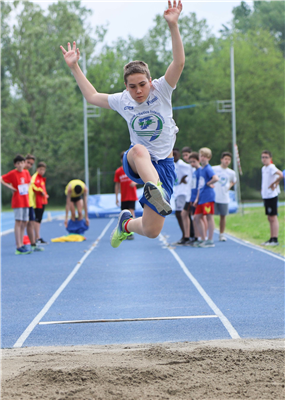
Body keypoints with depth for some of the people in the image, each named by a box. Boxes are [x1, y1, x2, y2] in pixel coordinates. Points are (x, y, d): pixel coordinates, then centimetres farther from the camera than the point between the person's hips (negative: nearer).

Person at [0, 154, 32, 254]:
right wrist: (10, 187, -15)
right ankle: (18, 247, -13)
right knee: (18, 222, -10)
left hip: (26, 201, 7)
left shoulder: (26, 172, 8)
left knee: (24, 223, 8)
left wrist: (27, 188, 12)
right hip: (17, 201, -7)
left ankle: (21, 245, 14)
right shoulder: (12, 173, -9)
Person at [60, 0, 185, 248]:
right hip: (134, 163, 1)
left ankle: (127, 223, 30)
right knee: (139, 150, -40)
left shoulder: (161, 91, -3)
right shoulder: (122, 101, 6)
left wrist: (173, 26, -30)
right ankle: (155, 190, -69)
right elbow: (92, 97, 24)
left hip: (163, 165, -1)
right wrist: (75, 67, 20)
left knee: (151, 231, -7)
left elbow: (179, 62, -18)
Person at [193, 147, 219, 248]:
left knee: (209, 217, -5)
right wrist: (197, 198, 19)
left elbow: (216, 178, -27)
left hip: (208, 197, -9)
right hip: (201, 197, 9)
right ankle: (203, 239, 15)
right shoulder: (201, 169, 17)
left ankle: (210, 241, -2)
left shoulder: (208, 169, -10)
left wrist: (208, 183, -10)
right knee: (198, 217, 8)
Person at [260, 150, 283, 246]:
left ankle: (275, 240, -7)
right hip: (265, 195, 9)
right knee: (270, 218, 12)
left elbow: (281, 175, -30)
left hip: (272, 195, -9)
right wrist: (262, 189, 13)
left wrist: (273, 184, -19)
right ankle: (272, 239, 17)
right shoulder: (263, 168, 14)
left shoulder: (271, 167, -14)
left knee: (273, 217, -8)